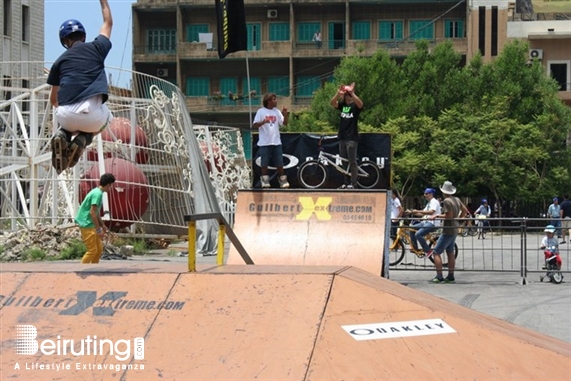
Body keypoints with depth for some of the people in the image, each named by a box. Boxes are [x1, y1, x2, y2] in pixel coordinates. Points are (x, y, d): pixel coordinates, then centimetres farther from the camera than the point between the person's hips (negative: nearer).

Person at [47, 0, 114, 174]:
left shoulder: (60, 60, 16)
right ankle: (84, 137, 4)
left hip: (65, 116, 2)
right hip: (93, 116, -2)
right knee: (107, 116, 36)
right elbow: (108, 23, 32)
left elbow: (53, 99, 25)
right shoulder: (96, 48, 11)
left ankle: (63, 134, 3)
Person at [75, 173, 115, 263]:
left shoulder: (98, 192, 12)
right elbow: (92, 212, -23)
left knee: (99, 249, 11)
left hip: (91, 225, 10)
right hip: (87, 225, -10)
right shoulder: (97, 194, -19)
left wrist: (102, 225, 27)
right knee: (92, 250, -8)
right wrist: (98, 229, -21)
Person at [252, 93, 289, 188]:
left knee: (280, 163, 5)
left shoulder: (277, 111, 9)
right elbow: (254, 125, -8)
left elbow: (284, 123, 4)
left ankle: (283, 181, 11)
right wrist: (263, 122, -25)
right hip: (264, 142, -4)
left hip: (276, 142, 4)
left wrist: (285, 115, -13)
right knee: (264, 164, 0)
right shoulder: (261, 111, -3)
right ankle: (265, 182, 8)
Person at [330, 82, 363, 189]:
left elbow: (360, 104, -27)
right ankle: (346, 183, 14)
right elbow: (332, 103, -8)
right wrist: (338, 93, -25)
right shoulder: (342, 105, 9)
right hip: (342, 136, 6)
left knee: (352, 161, -5)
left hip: (352, 137, -6)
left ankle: (353, 184, -3)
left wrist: (352, 92, -36)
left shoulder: (355, 105, -4)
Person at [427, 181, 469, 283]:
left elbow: (449, 216, -23)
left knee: (436, 252, -5)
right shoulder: (457, 199, 7)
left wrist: (437, 215, -13)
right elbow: (465, 210, 15)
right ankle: (451, 276, 18)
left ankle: (439, 277, -9)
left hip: (448, 231, -9)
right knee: (450, 252, 15)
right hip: (455, 230, 9)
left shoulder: (447, 201, -19)